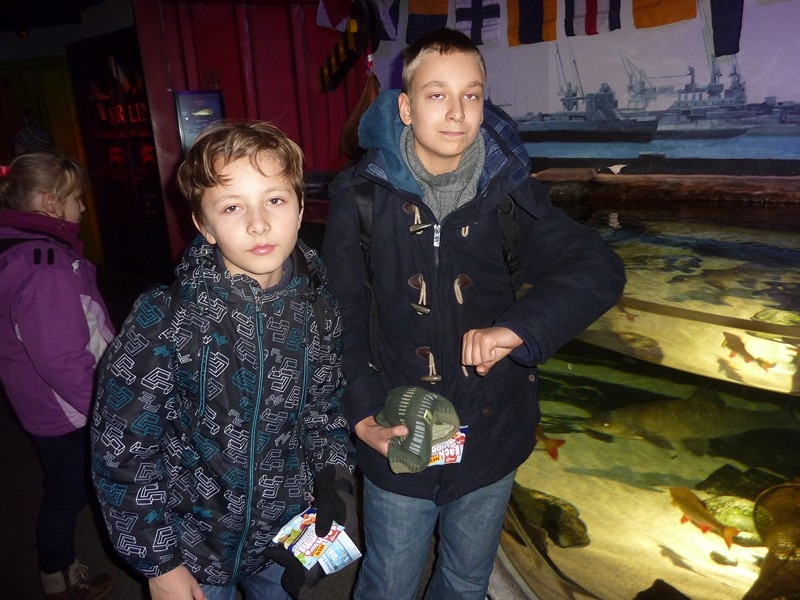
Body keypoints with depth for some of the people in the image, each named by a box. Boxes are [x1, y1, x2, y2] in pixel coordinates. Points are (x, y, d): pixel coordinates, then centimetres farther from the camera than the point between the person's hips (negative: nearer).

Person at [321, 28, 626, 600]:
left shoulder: (509, 189, -8)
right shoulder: (362, 194, -11)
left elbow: (600, 269, -14)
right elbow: (343, 317, -7)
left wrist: (520, 327, -30)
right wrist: (362, 414, -15)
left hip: (491, 439, 2)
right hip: (399, 440, -1)